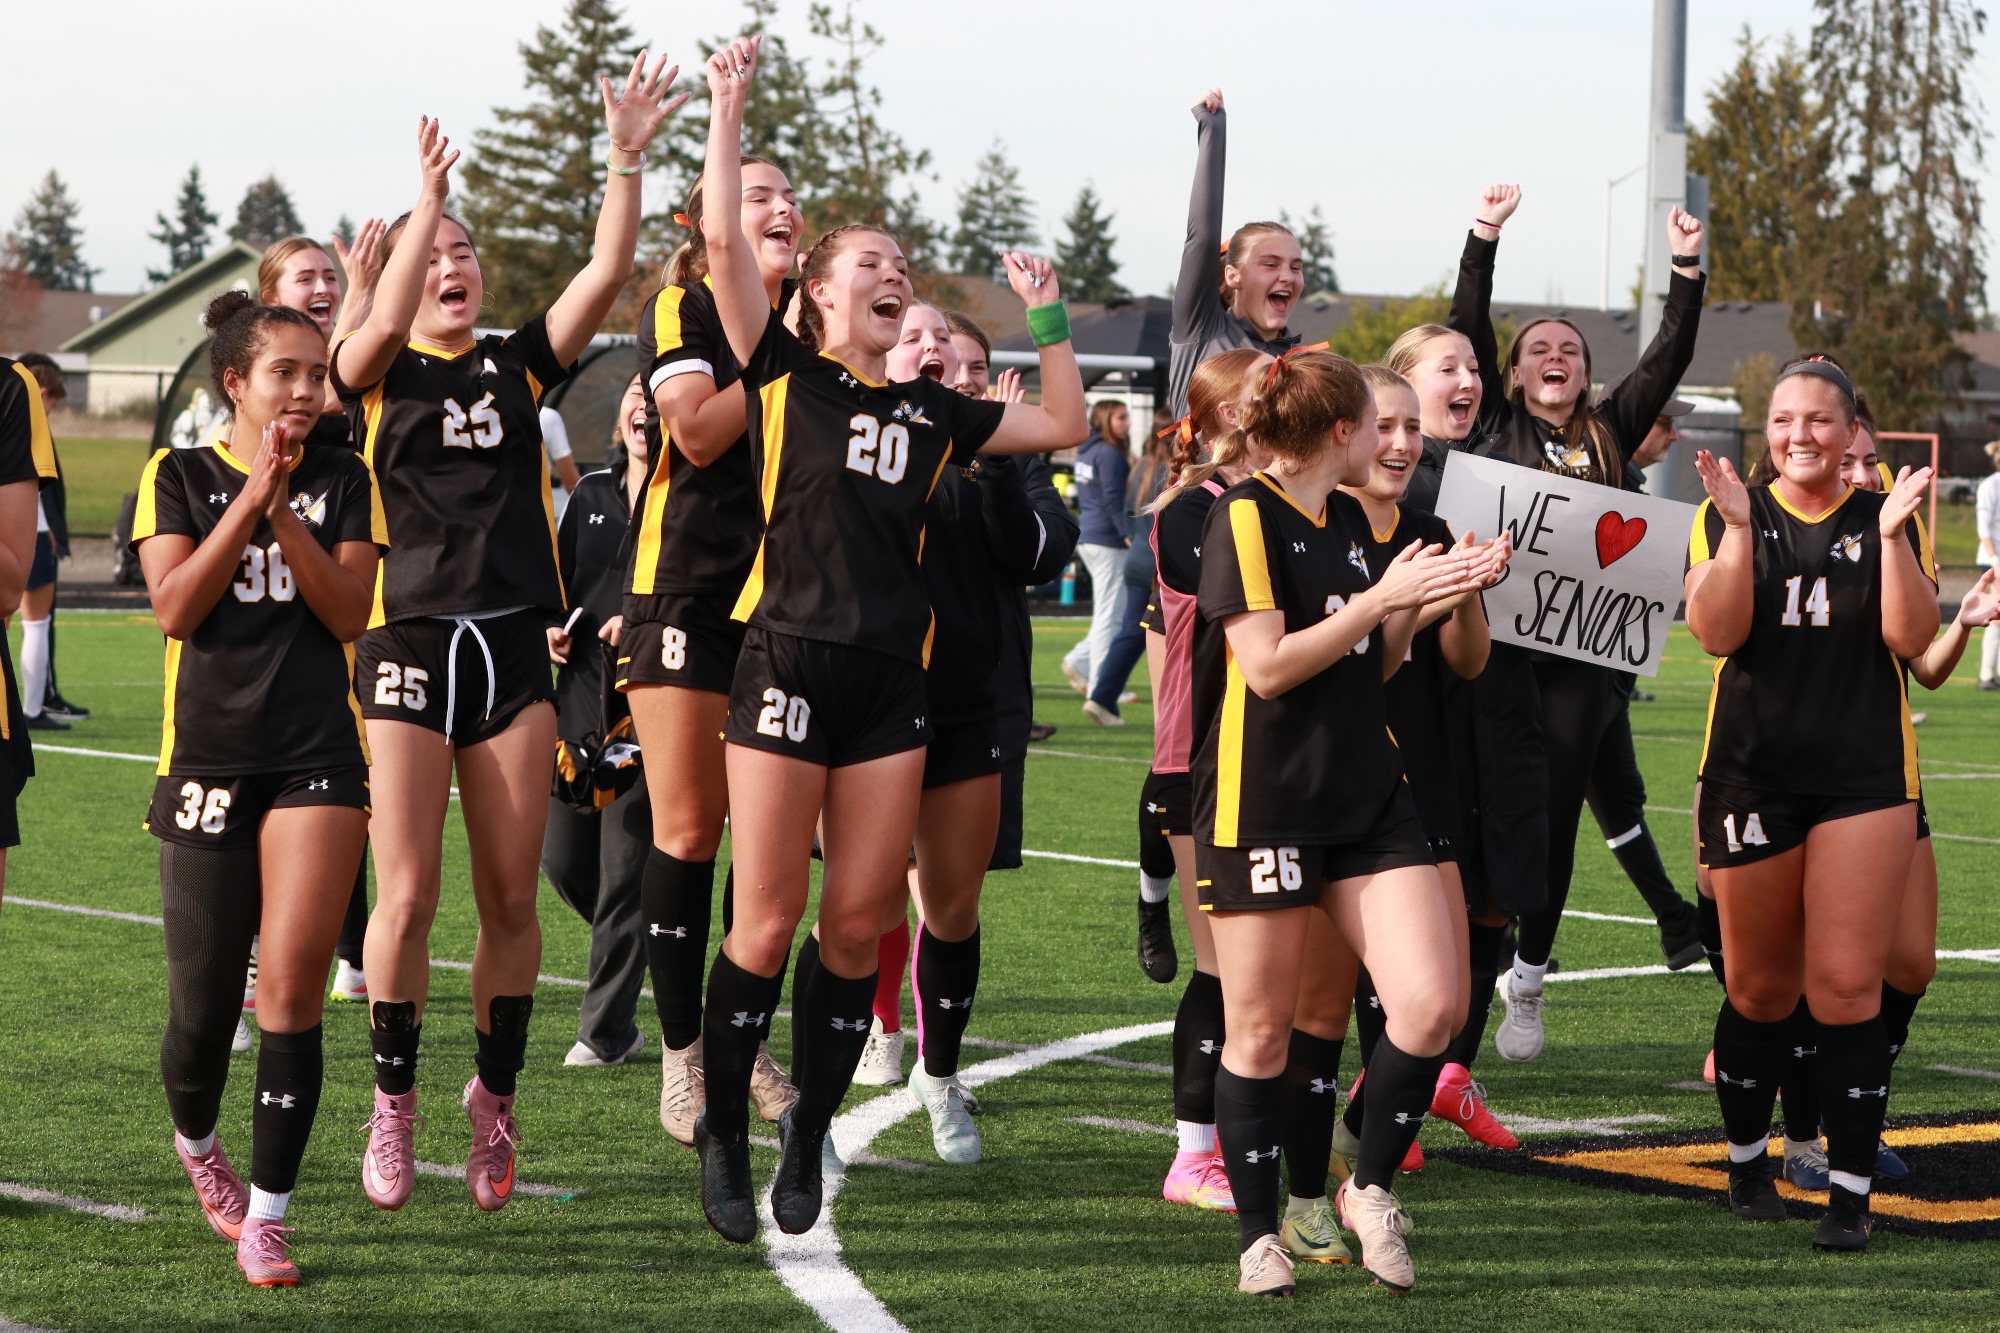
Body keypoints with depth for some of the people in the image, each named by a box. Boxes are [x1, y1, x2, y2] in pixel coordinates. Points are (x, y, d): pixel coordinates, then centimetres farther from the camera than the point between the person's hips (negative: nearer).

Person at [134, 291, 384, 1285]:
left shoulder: (342, 480, 7)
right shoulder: (178, 478, 4)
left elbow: (351, 610, -4)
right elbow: (173, 606, -9)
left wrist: (283, 511, -14)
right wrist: (251, 496, -14)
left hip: (318, 755, 0)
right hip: (208, 760, 0)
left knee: (292, 977, -15)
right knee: (203, 1003, 4)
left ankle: (266, 1213, -8)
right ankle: (195, 1139, 37)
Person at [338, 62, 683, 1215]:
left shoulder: (519, 365, 11)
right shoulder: (377, 373, 3)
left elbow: (608, 273, -2)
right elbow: (385, 320, -20)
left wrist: (627, 159, -13)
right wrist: (429, 194, -27)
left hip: (515, 649, 3)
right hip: (408, 644, -3)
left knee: (511, 898, 3)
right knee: (408, 897, -7)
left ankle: (495, 1102, 17)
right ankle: (395, 1105, 9)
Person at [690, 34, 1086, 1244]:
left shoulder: (929, 411, 14)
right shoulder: (783, 373, 3)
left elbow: (1064, 426, 20)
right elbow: (723, 243, -7)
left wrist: (1049, 316, 14)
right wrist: (730, 108, -6)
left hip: (892, 687, 4)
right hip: (789, 670, -4)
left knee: (860, 926, 3)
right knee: (768, 924, -6)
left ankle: (807, 1142, 17)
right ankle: (724, 1140, 9)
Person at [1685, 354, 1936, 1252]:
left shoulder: (1885, 520, 6)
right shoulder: (1730, 516, 4)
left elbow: (1912, 639, -5)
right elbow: (1716, 634, -9)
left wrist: (1892, 536, -16)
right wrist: (1738, 527, -18)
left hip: (1865, 779, -1)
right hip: (1752, 775, 1)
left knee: (1846, 985, -8)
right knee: (1760, 990, 8)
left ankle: (1850, 1191, -6)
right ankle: (1747, 1160, 29)